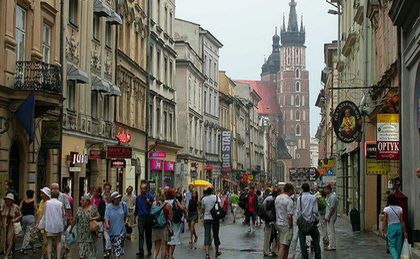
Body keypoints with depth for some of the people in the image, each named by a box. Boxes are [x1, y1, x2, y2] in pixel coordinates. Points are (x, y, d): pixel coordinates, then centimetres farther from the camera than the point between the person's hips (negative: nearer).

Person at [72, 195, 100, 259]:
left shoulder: (93, 208, -1)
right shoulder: (79, 209, 10)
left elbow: (99, 217, 0)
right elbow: (75, 219, 16)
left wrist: (93, 218, -18)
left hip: (90, 232, -3)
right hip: (81, 233, 3)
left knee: (90, 246, 0)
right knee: (82, 247, -1)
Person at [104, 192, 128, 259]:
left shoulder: (123, 206, 0)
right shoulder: (108, 207, -6)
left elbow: (126, 215, 16)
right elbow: (106, 217, -13)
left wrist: (126, 221, -1)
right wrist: (107, 224, -31)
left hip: (121, 230, 0)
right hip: (112, 230, 0)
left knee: (119, 246, -8)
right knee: (114, 245, 11)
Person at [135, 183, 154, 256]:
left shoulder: (150, 196, -1)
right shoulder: (138, 197, 10)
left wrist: (149, 202, -19)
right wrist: (135, 215, 23)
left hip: (148, 217, -1)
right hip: (141, 217, 1)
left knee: (148, 234, 8)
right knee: (141, 234, -10)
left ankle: (149, 250, 19)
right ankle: (141, 250, -15)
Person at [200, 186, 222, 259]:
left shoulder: (203, 199, 2)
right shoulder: (216, 197, -2)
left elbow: (202, 209, 12)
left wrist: (202, 214, 31)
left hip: (206, 218, 0)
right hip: (215, 218, 0)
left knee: (207, 235, -1)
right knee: (215, 234, 13)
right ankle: (217, 251, 25)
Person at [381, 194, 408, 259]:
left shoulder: (386, 209, -8)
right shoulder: (400, 209, -1)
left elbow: (385, 221, -10)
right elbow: (402, 221, 0)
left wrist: (383, 231, -5)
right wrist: (405, 231, 5)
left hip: (391, 227, -3)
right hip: (399, 227, 3)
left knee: (392, 246, 1)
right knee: (398, 246, 12)